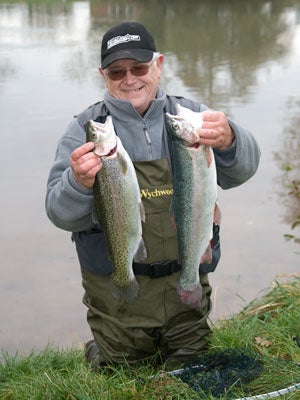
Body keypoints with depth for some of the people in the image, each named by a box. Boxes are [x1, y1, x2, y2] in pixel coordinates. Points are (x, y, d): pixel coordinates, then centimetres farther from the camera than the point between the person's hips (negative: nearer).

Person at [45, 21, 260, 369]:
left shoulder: (188, 114, -1)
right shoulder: (85, 128, -5)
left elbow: (239, 171, -17)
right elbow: (61, 215, -14)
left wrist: (228, 141, -39)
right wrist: (79, 183, -36)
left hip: (186, 287, 2)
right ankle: (97, 353, 44)